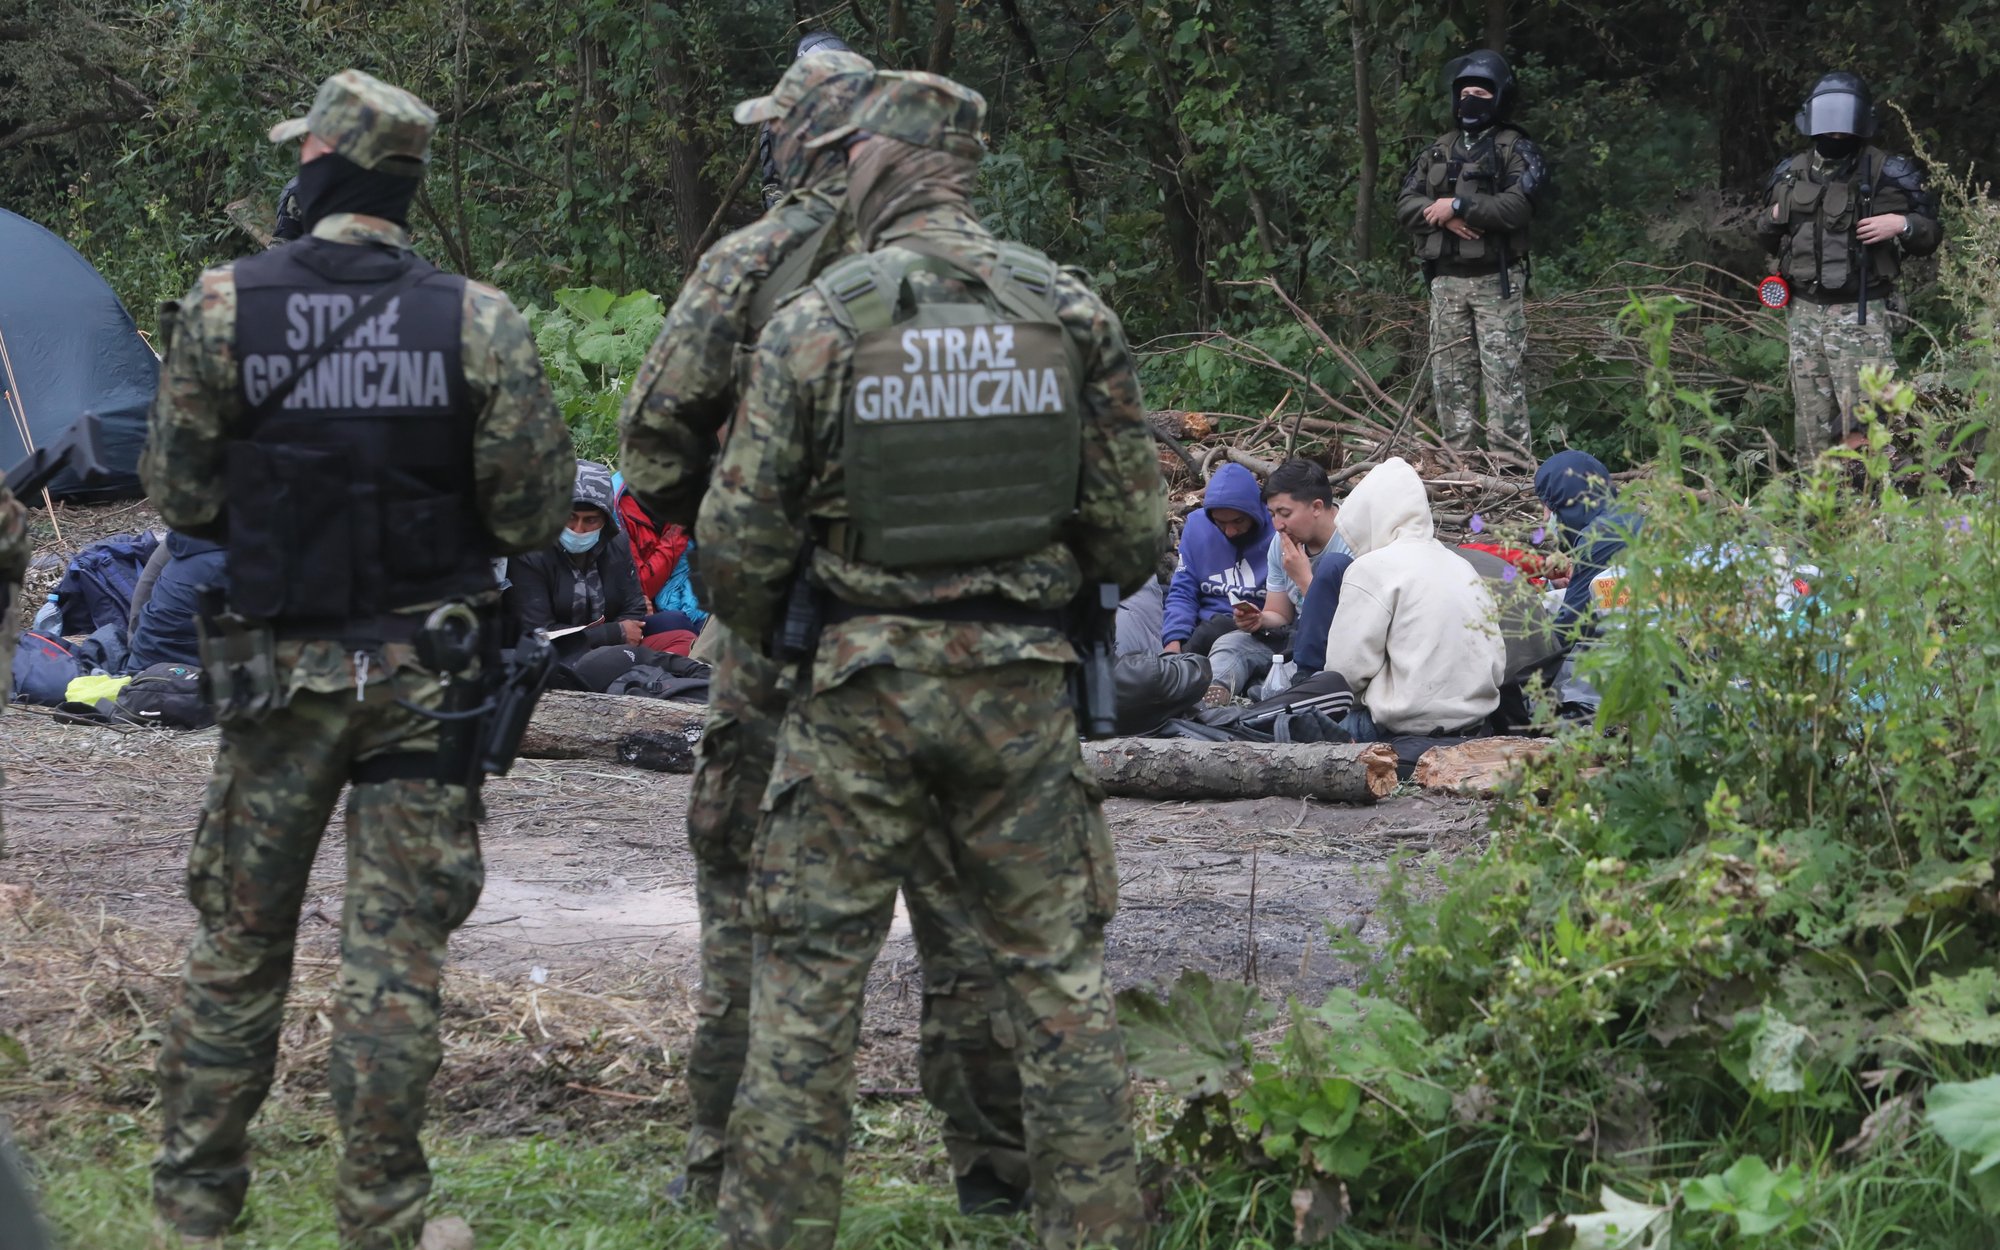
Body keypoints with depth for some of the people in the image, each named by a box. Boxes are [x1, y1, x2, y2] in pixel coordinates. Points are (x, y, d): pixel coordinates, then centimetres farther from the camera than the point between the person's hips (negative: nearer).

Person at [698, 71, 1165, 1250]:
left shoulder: (816, 322, -8)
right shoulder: (1072, 311, -1)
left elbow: (739, 541, -5)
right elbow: (1137, 532, 1)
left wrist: (770, 628, 15)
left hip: (862, 686, -2)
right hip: (1023, 685, 2)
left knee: (810, 973, 5)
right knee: (1061, 971, 10)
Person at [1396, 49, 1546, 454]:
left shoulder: (1516, 150, -1)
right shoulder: (1439, 150, 17)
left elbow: (1518, 207, -16)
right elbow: (1405, 204, 9)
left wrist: (1458, 205, -15)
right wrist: (1443, 218, -11)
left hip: (1496, 279, -6)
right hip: (1446, 279, 6)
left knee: (1502, 372, -8)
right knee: (1450, 374, 6)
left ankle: (1510, 459, -9)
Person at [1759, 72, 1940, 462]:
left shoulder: (1887, 174, -1)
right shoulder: (1791, 174, 13)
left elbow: (1930, 235, 5)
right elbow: (1771, 241, 26)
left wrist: (1902, 225, -15)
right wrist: (1771, 222, 5)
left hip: (1859, 315, -4)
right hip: (1803, 310, 5)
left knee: (1860, 429, -14)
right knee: (1812, 427, 7)